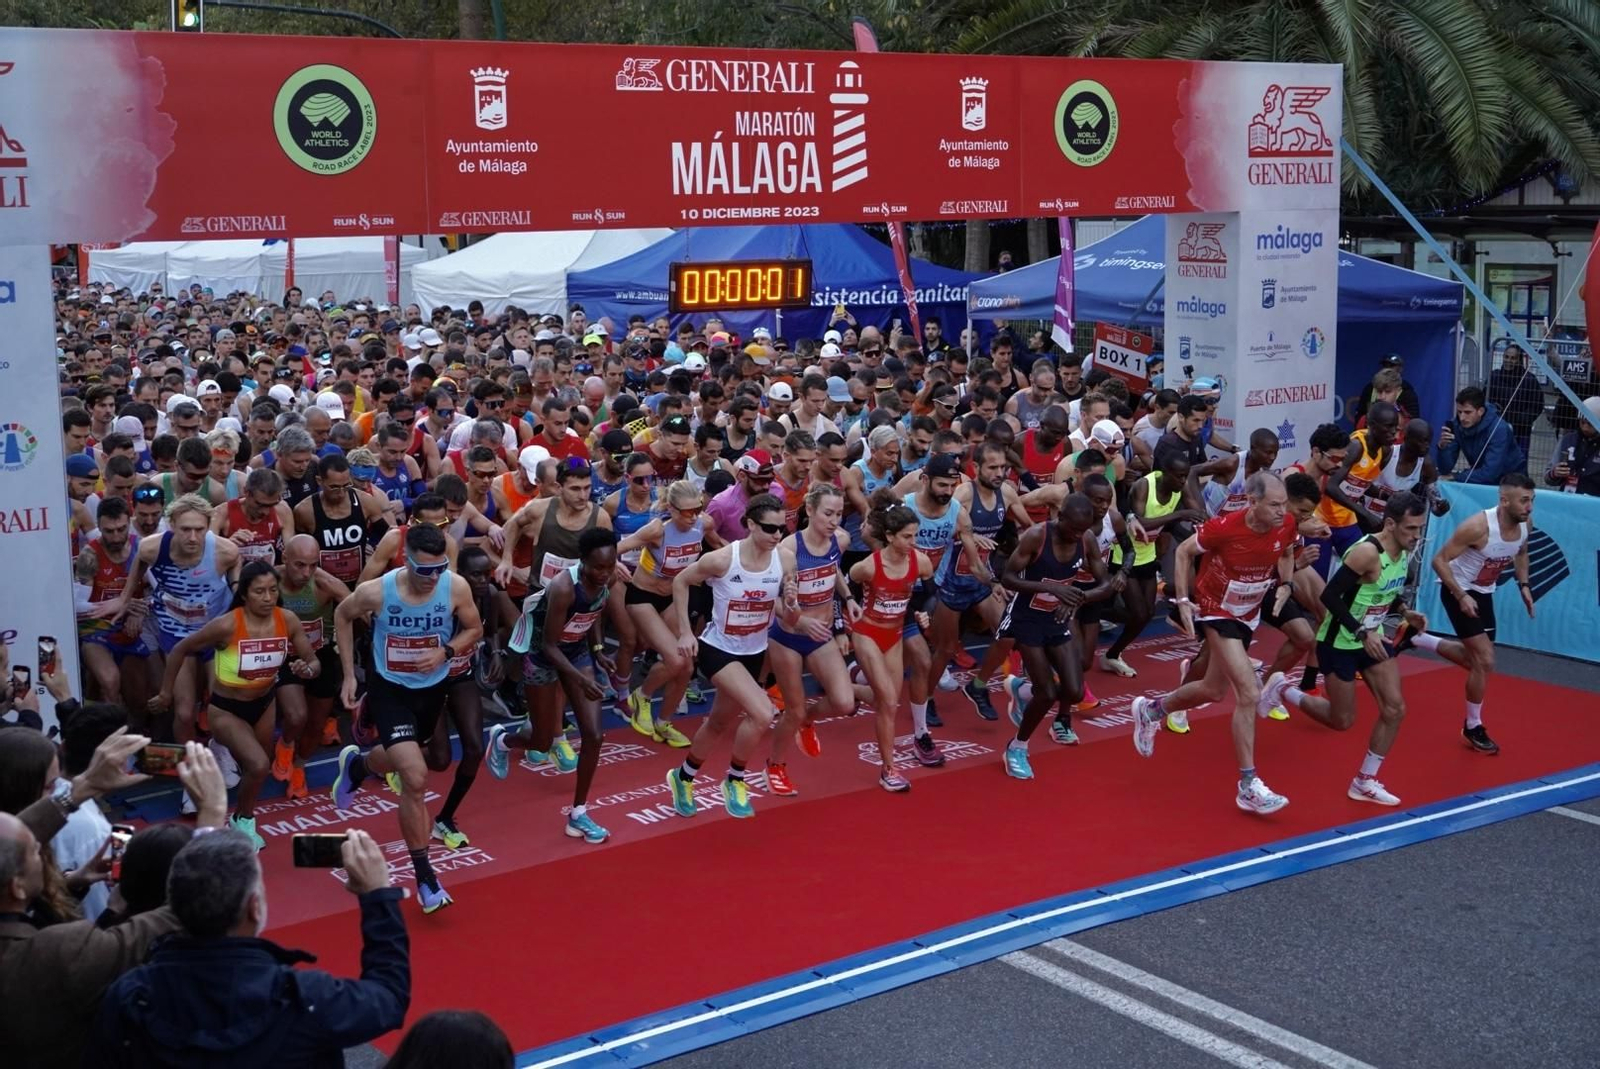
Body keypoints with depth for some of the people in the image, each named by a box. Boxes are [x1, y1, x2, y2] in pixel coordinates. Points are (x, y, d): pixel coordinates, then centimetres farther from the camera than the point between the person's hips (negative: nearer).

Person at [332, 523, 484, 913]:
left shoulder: (456, 587, -22)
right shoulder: (376, 591, -25)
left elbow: (474, 630, -3)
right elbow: (342, 617, -3)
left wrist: (446, 652, -23)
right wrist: (349, 675, -4)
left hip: (433, 689, 4)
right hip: (389, 690, -4)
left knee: (402, 761, 28)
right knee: (416, 779, -17)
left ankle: (355, 765, 66)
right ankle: (424, 875, -2)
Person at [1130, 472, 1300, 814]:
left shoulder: (1286, 525, -13)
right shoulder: (1225, 528, -29)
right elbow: (1184, 551, -12)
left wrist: (1286, 584, -6)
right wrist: (1183, 600, -17)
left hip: (1248, 614, 7)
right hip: (1216, 612, -7)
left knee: (1214, 690, 21)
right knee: (1249, 693, -18)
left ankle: (1151, 709, 48)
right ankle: (1248, 786, -12)